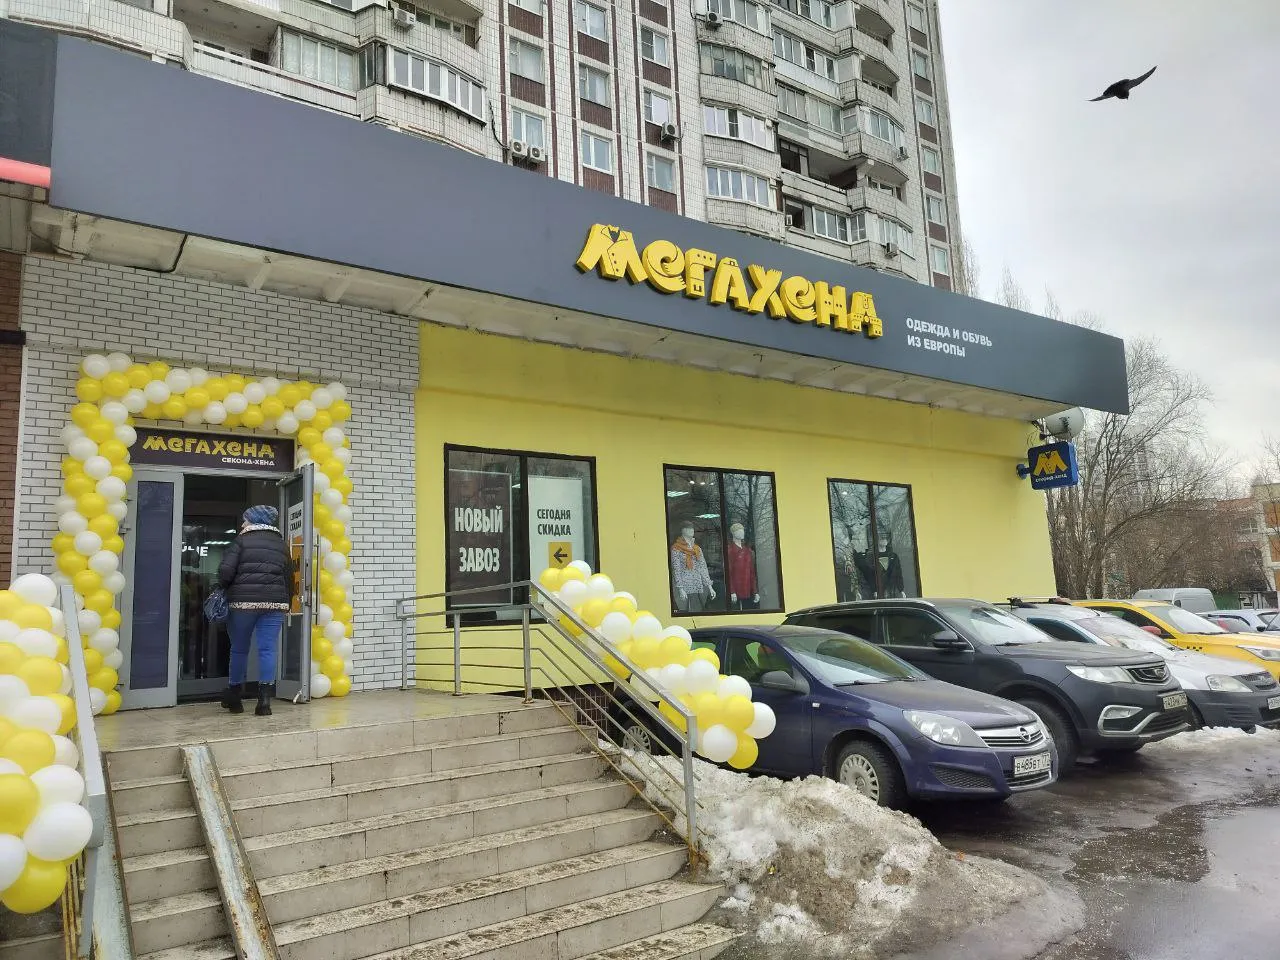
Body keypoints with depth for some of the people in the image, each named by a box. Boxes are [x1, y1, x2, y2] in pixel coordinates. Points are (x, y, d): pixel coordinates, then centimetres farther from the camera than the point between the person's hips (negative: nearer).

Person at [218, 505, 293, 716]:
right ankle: (264, 700, -4)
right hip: (274, 603, 2)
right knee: (268, 649, 1)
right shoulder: (281, 544, 14)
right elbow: (290, 578, 12)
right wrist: (285, 603, 18)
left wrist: (226, 588, 10)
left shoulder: (242, 541, 1)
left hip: (243, 601, -2)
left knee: (239, 649, 11)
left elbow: (225, 571, -9)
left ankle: (234, 698, 23)